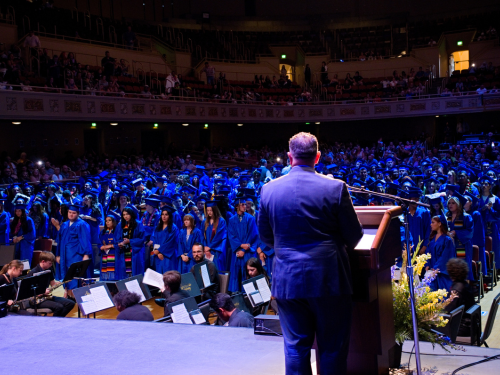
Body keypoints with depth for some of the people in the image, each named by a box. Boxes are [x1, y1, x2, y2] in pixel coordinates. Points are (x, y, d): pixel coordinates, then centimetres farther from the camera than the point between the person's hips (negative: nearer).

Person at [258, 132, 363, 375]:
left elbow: (266, 237, 9)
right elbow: (354, 236, -2)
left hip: (287, 280, 2)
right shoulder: (335, 188, -10)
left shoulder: (269, 189, -2)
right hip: (329, 279, -2)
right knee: (333, 348, 10)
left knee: (295, 348, 12)